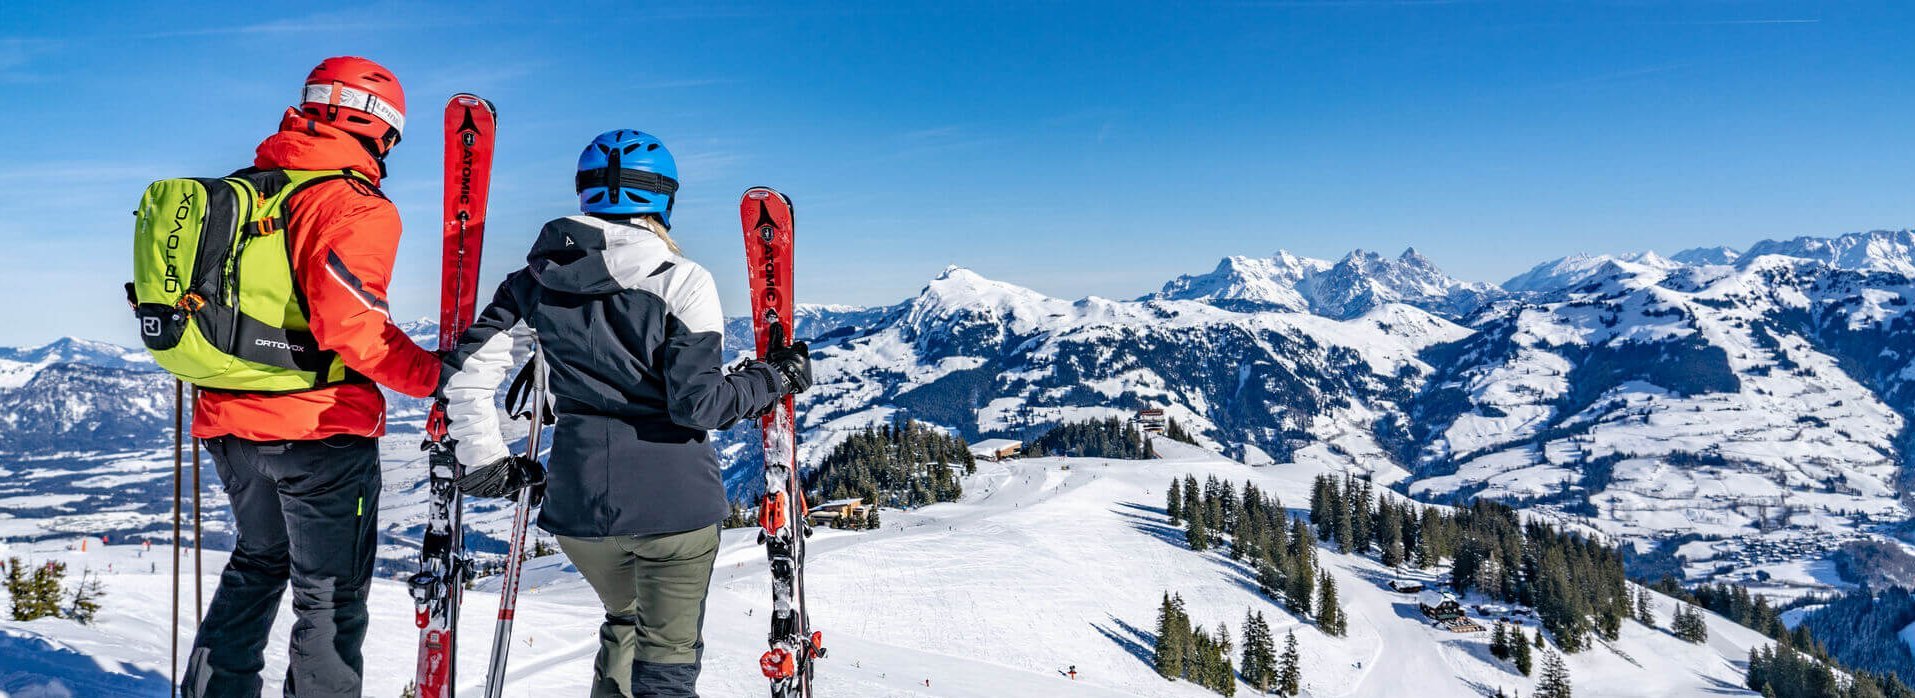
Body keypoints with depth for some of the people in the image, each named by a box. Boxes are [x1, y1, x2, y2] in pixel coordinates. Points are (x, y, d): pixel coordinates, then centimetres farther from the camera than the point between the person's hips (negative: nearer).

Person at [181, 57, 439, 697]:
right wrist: (437, 377, -21)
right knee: (330, 595, 5)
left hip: (228, 423, 8)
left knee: (259, 561, 28)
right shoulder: (356, 206, -14)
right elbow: (351, 324, -27)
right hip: (319, 428, -7)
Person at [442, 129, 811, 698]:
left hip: (577, 501, 5)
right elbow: (698, 404, -15)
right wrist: (773, 378, -1)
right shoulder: (683, 281, -11)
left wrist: (485, 464, 11)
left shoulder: (539, 279, 3)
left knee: (625, 621, 32)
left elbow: (466, 371, 1)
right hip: (674, 500, -4)